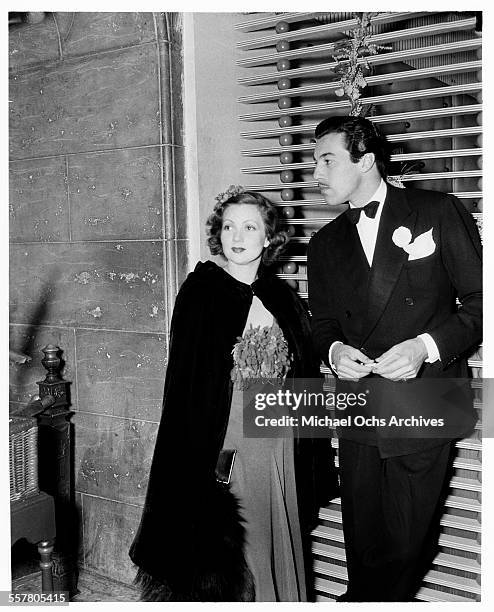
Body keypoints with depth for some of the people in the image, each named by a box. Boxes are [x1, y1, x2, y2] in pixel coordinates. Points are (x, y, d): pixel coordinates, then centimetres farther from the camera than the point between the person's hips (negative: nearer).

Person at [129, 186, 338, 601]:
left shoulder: (284, 298, 6)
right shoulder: (200, 292, -6)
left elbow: (305, 379, 9)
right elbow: (184, 381, -9)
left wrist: (312, 462, 8)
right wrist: (192, 455, -14)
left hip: (281, 447, 4)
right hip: (223, 445, -4)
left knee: (277, 548, 15)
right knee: (226, 556, 6)